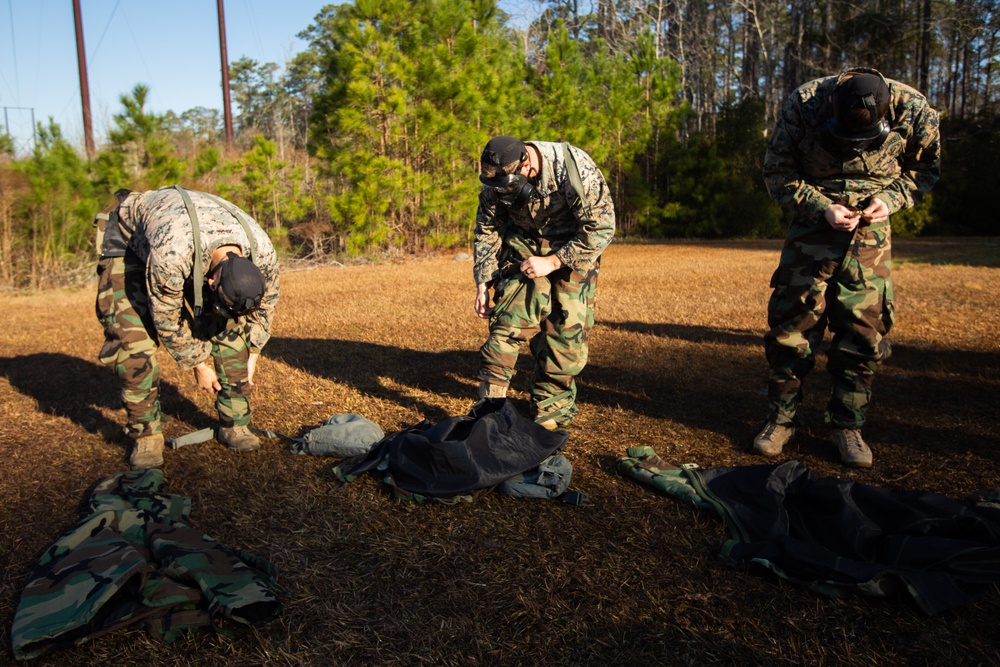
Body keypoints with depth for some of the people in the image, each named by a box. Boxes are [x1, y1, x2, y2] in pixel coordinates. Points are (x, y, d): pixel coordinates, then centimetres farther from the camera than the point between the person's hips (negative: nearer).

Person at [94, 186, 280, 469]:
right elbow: (167, 320, -27)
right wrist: (199, 366, -14)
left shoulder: (262, 251, -30)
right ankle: (145, 435, -1)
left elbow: (264, 306, -8)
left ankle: (234, 423, 2)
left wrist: (250, 361, -1)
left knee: (231, 327, -11)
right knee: (132, 338, -17)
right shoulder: (171, 255, -45)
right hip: (128, 241, -3)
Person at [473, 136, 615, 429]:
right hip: (523, 243, 3)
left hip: (573, 248, -2)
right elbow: (487, 229, -2)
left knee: (565, 330, -7)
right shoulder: (497, 177, -16)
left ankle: (550, 413, 8)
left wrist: (552, 262, -25)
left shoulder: (575, 170, -30)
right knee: (509, 321, -12)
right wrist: (482, 283, -3)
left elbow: (602, 227, -23)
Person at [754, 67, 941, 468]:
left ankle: (847, 426, 11)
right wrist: (822, 207, -20)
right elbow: (777, 172, -8)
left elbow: (925, 169, 4)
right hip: (814, 222, -1)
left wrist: (890, 199, -14)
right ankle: (781, 419, 8)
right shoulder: (803, 105, -18)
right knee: (793, 321, -6)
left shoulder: (914, 111, -14)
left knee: (865, 326, -3)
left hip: (870, 229, 1)